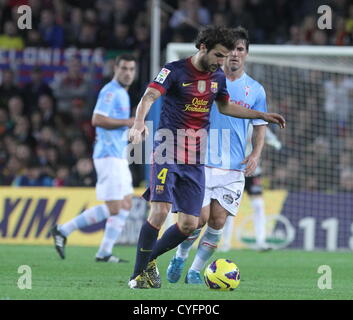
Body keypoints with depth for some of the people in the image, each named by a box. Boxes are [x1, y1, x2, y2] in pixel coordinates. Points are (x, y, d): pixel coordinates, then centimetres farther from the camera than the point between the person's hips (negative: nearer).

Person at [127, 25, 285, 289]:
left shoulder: (218, 77, 10)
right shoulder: (175, 71, -10)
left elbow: (225, 106, 29)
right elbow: (149, 96, -25)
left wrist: (263, 116, 25)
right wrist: (139, 122, -45)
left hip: (196, 161, 6)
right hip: (168, 153, -6)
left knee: (188, 225, 0)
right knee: (160, 211, -20)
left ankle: (149, 259, 24)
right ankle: (138, 275, -9)